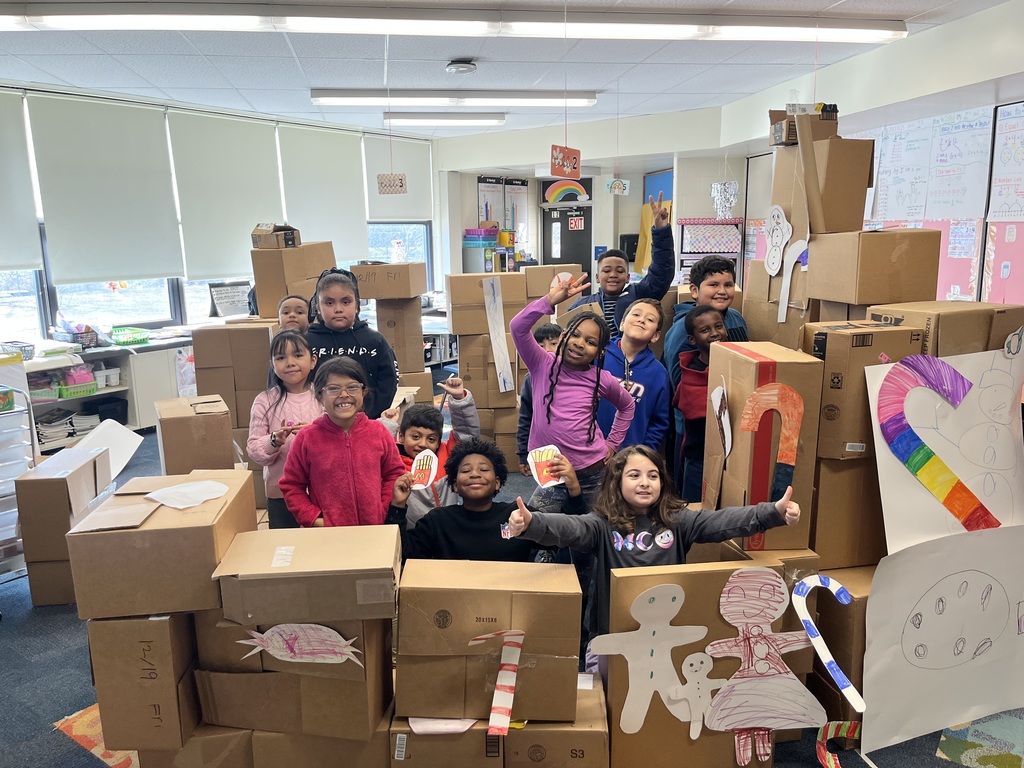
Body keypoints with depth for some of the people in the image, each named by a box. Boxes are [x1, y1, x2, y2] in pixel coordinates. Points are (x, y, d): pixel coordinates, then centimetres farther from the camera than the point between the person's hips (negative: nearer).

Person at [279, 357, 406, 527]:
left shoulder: (379, 432, -2)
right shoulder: (306, 438, -7)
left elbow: (394, 473, 7)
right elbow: (291, 485, 1)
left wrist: (383, 511, -2)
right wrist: (312, 518, -8)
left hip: (375, 529, 1)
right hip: (326, 535, -1)